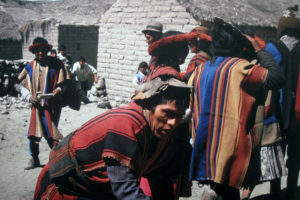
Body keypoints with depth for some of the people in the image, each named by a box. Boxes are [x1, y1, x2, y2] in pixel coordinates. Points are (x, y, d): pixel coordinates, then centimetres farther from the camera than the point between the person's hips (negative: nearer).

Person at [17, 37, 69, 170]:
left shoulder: (56, 64, -2)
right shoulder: (30, 67, 4)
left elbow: (63, 83, 1)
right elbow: (23, 86, 9)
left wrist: (58, 90, -19)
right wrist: (29, 96, -8)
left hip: (52, 105, -3)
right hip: (37, 105, 3)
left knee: (51, 134, -2)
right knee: (33, 134, 2)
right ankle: (34, 159, 20)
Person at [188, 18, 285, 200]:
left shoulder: (200, 69, 10)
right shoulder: (239, 67, -10)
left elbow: (191, 107, 14)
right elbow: (277, 77, -7)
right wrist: (258, 50, 3)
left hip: (204, 148, 7)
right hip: (229, 144, -7)